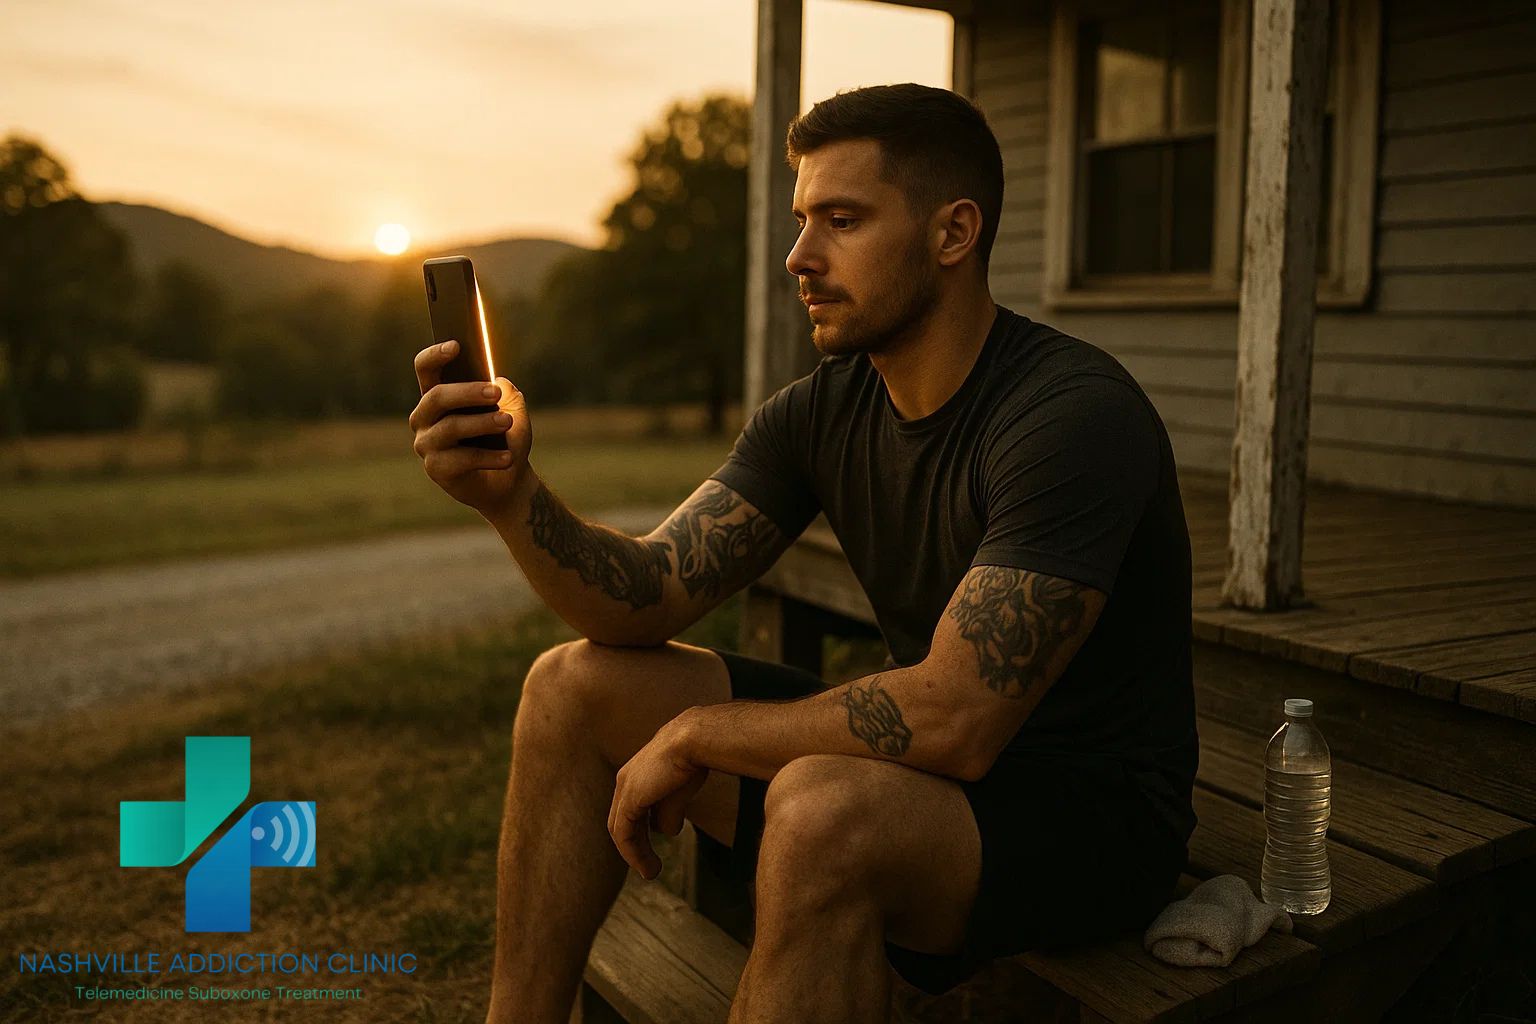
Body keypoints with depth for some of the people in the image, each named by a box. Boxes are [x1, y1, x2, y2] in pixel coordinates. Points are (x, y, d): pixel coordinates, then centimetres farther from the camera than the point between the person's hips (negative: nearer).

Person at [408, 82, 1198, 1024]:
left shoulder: (1074, 415, -24)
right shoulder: (825, 410, -1)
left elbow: (954, 717, -30)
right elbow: (651, 597, -5)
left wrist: (696, 735, -18)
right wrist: (511, 495, -23)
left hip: (1096, 809, -7)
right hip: (932, 756, 7)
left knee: (822, 812, -39)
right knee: (575, 686, 1)